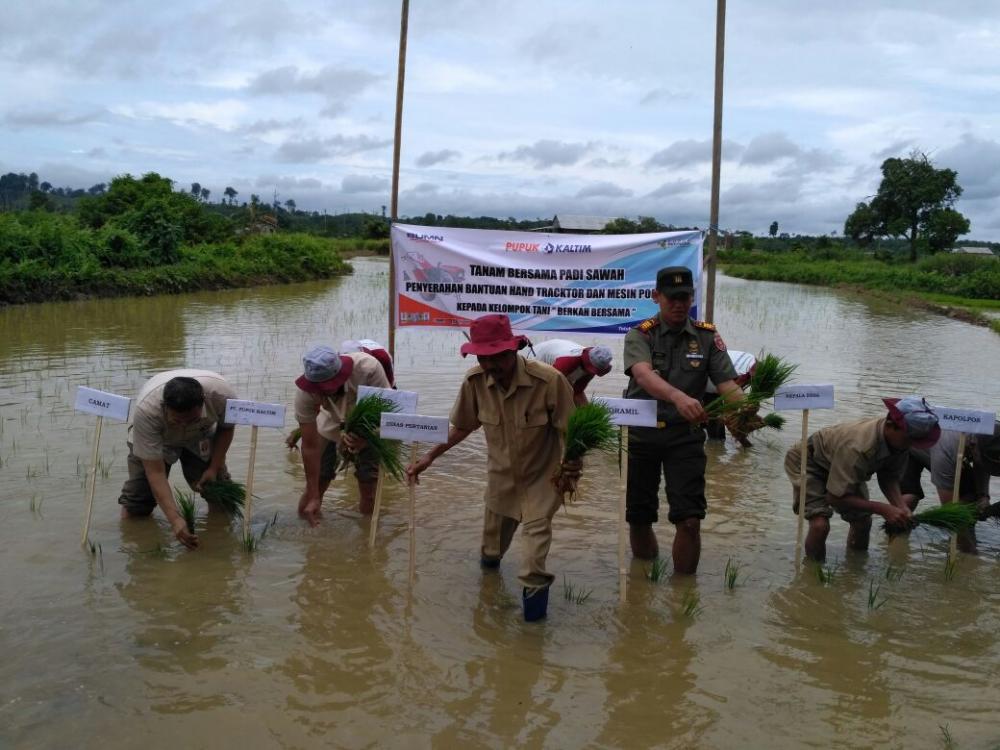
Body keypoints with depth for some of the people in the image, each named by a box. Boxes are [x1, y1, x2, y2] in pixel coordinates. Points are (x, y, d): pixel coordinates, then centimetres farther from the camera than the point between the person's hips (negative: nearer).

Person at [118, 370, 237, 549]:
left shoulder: (222, 393, -37)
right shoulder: (146, 410, -43)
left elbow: (226, 428, -11)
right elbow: (155, 472, -38)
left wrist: (214, 467, -15)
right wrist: (174, 519, -45)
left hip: (201, 436, 2)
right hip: (153, 439, -2)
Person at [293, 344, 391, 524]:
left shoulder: (368, 368, -40)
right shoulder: (305, 391, -32)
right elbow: (310, 446, -25)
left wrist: (364, 439, -49)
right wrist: (313, 497, -23)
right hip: (331, 424, 1)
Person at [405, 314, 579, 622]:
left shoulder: (549, 380, -33)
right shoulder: (475, 381, -22)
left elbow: (570, 429, -20)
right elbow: (462, 427, -6)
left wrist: (571, 469, -28)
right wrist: (429, 457, -10)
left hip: (542, 472, -4)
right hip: (501, 472, 4)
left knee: (537, 524, -18)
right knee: (495, 525, 22)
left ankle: (534, 584, -1)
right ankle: (489, 558, 53)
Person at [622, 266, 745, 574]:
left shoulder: (707, 336, 3)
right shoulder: (640, 335, -4)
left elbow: (727, 383, -5)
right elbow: (643, 375, -25)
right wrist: (679, 397, -44)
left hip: (685, 434, 0)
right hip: (641, 433, 0)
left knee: (690, 519, -9)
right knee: (639, 517, 12)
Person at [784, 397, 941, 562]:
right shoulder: (858, 447, -43)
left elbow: (889, 478, -5)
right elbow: (835, 497, -34)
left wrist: (901, 506, -23)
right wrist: (882, 509, -36)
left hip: (842, 467, 7)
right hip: (807, 461, -7)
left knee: (862, 521, 1)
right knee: (820, 524, -23)